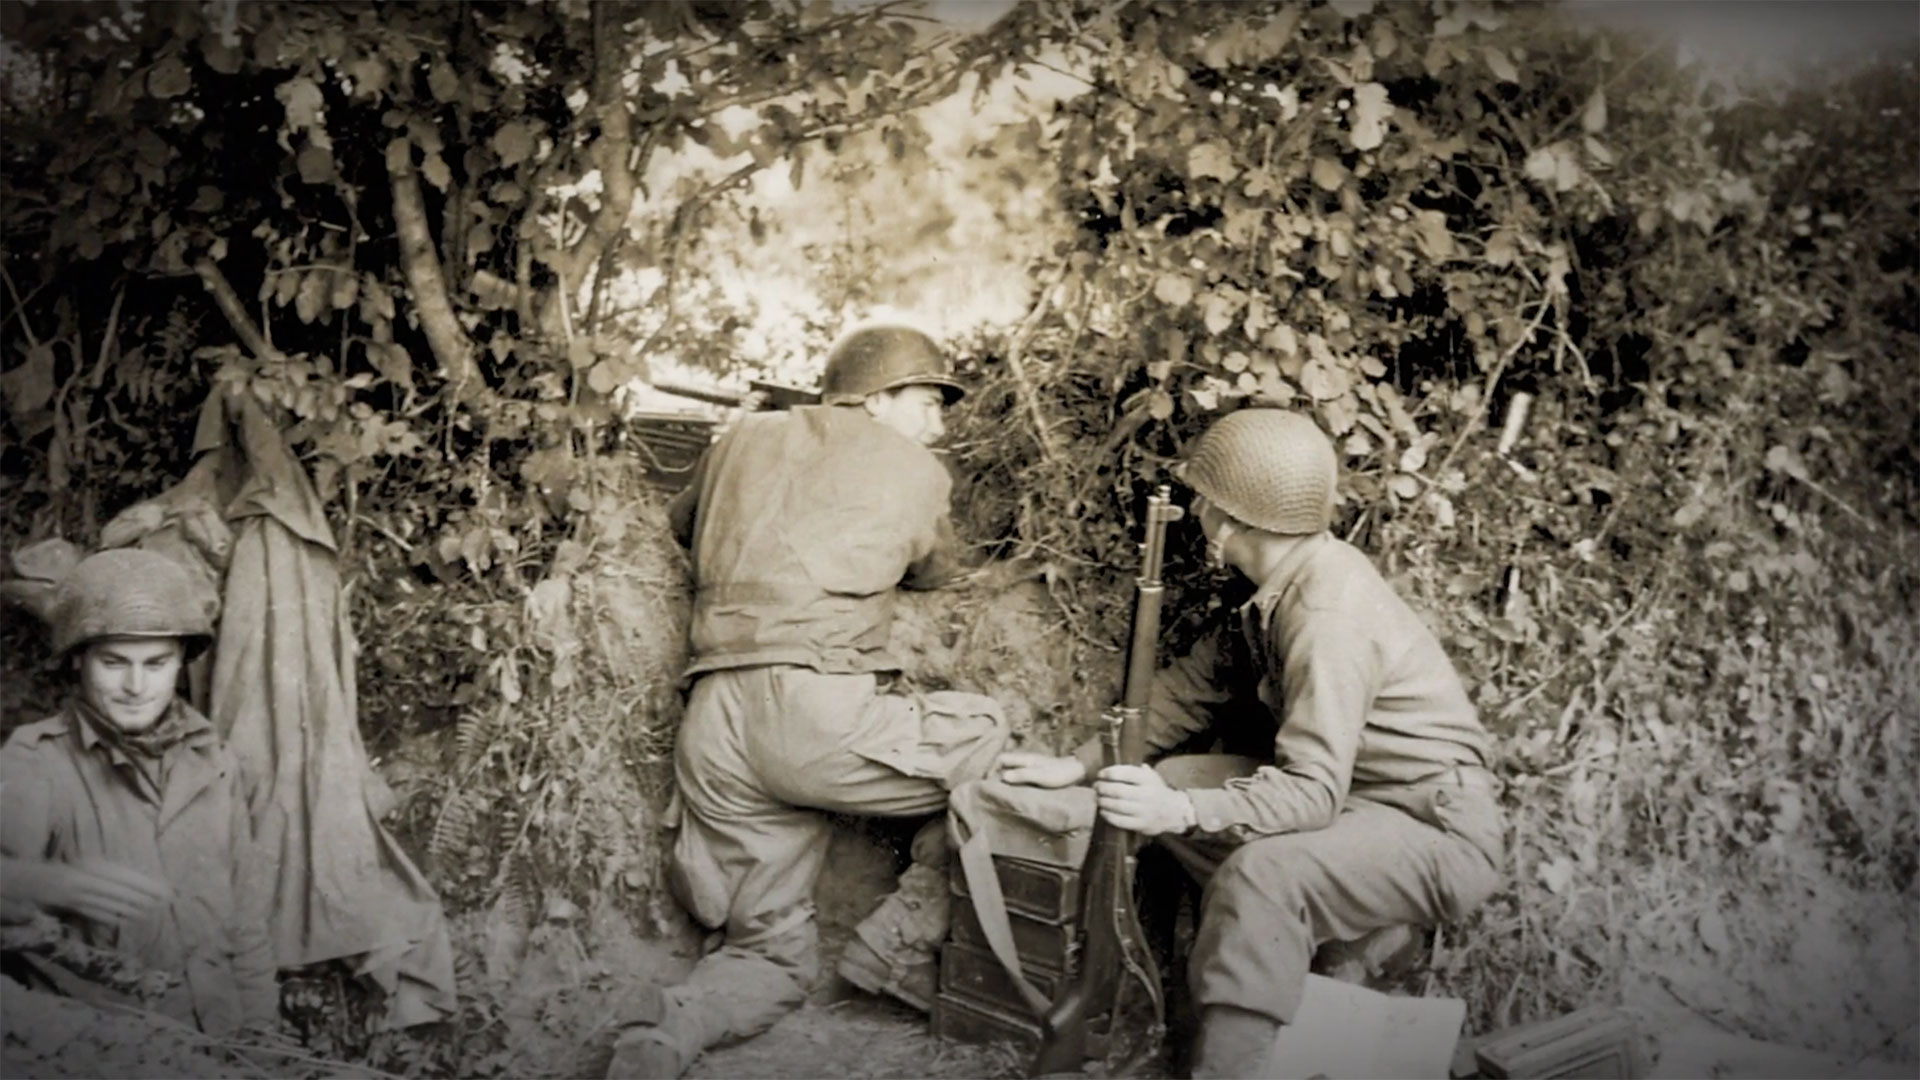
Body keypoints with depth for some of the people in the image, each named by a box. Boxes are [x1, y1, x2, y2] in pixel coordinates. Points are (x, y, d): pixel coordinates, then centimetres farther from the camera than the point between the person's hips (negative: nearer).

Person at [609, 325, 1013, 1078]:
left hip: (714, 726, 6)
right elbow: (936, 574, 28)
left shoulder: (745, 437, 21)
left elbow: (683, 523, 39)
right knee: (997, 748, 16)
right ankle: (901, 949, 8)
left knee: (773, 950, 18)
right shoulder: (916, 470, 10)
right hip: (821, 711, -5)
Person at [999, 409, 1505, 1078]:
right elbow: (1198, 684, 9)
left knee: (1261, 872, -35)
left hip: (1440, 829, -10)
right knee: (1170, 780, 1)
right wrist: (1079, 765, 3)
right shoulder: (1287, 584, 3)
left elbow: (1312, 793, -31)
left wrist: (1182, 810, -42)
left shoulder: (1330, 614, -26)